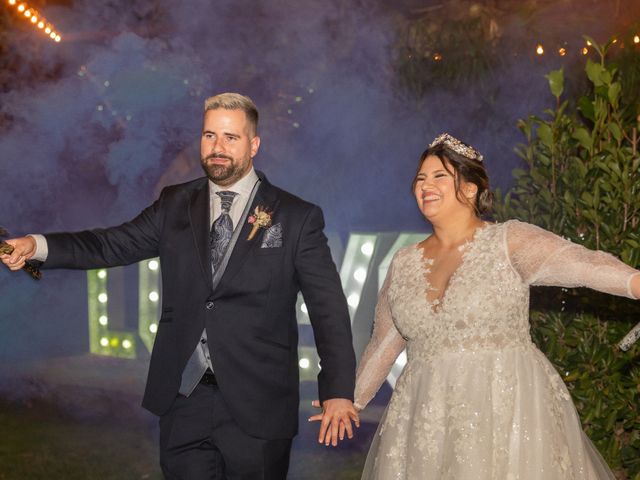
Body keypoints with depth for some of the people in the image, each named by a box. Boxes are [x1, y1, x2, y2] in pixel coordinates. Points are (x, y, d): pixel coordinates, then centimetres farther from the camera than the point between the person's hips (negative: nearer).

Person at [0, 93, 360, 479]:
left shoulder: (297, 218, -2)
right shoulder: (176, 205, 9)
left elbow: (328, 309, -3)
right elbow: (116, 244, 4)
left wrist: (338, 391, -11)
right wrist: (37, 245, -12)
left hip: (256, 407, -3)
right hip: (184, 400, 3)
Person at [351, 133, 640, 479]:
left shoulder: (508, 241, -6)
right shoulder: (404, 263, 9)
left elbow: (578, 261, -23)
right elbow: (383, 344, 18)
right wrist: (351, 403, 21)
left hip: (506, 409, -4)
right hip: (427, 421, 4)